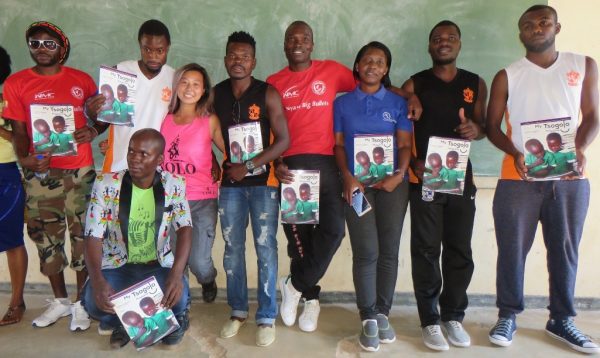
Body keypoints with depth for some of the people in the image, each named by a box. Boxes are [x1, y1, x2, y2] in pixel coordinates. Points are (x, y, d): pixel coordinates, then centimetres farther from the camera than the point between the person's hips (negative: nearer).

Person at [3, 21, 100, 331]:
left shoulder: (81, 80, 5)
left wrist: (92, 131, -9)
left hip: (80, 170, 0)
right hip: (41, 172, 1)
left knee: (82, 235, 3)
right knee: (46, 236, 8)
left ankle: (82, 302, 17)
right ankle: (60, 300, 26)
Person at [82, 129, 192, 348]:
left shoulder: (174, 186, -9)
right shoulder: (105, 185, -11)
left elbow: (185, 230, -16)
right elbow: (93, 237, -14)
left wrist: (176, 274, -35)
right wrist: (97, 280, -33)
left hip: (158, 266, 0)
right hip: (117, 267, 1)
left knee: (178, 298, -30)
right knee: (93, 301, -29)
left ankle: (173, 320, 12)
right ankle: (121, 322, 10)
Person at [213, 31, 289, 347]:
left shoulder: (268, 94, -6)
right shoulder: (216, 94, 5)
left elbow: (283, 140, -10)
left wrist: (249, 167, -16)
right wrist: (216, 163, -4)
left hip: (262, 181, -3)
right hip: (230, 182, 3)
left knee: (265, 248, -1)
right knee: (232, 247, 9)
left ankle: (267, 317, 11)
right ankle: (237, 311, 25)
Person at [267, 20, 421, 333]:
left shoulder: (331, 70, 10)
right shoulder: (273, 82, 10)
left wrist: (410, 95, 2)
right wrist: (275, 164, -6)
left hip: (324, 163, 0)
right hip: (289, 166, 0)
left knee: (333, 229, -12)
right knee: (298, 234, 5)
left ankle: (295, 286, 9)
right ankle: (310, 297, 25)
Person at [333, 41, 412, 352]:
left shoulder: (398, 103, 9)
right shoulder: (342, 103, 9)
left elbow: (405, 145, 4)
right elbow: (338, 144, 5)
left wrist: (399, 175, -12)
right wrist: (347, 177, -9)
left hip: (392, 184, 1)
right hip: (357, 184, -1)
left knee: (389, 251, 4)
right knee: (366, 252, -4)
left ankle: (383, 314, 17)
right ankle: (368, 319, 5)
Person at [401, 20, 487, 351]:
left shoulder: (476, 84, 11)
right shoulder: (414, 84, 3)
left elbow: (482, 126, 15)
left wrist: (476, 130, -9)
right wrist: (414, 163, -15)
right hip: (425, 178, -2)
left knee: (460, 251, 6)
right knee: (426, 251, 0)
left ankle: (453, 316, 21)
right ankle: (430, 321, 10)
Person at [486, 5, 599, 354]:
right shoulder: (507, 76, 7)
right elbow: (493, 126, 5)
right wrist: (515, 154, -13)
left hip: (569, 177, 1)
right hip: (518, 178, -1)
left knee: (565, 250, 7)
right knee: (513, 249, 1)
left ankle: (562, 320, 23)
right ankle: (508, 316, 16)